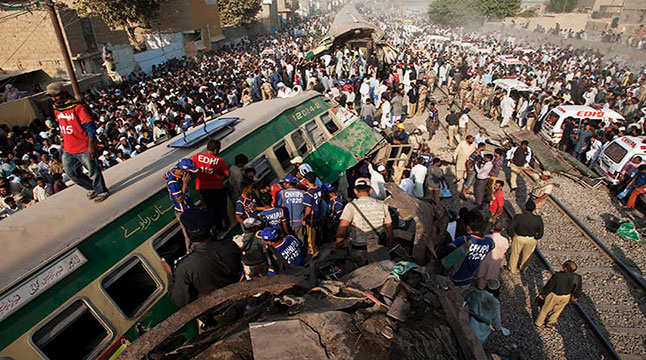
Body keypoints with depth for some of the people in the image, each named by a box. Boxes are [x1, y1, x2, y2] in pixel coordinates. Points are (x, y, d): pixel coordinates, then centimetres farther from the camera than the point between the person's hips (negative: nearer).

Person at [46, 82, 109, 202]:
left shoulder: (77, 107, -15)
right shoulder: (56, 109, 9)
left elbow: (90, 126, -16)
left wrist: (91, 145, -19)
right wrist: (63, 141, 21)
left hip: (84, 148, -8)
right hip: (68, 149, 8)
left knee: (93, 171, 3)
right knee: (71, 172, 15)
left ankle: (102, 192, 20)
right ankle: (92, 188, 32)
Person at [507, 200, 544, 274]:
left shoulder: (518, 217, -27)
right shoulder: (538, 219, -20)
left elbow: (510, 229, -27)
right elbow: (540, 233, -12)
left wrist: (513, 235, -9)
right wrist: (536, 238, 7)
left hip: (519, 238, -2)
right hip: (532, 240, 2)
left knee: (515, 253, 23)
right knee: (527, 254, 29)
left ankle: (513, 270, 42)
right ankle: (522, 268, 52)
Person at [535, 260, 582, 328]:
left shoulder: (557, 276, -35)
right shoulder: (577, 278, -22)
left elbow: (549, 286, -21)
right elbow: (578, 289, -1)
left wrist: (542, 294, -4)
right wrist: (575, 296, 19)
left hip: (554, 295, -4)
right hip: (566, 297, 4)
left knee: (545, 309, 20)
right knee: (558, 310, 29)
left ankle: (539, 322, 40)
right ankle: (551, 323, 48)